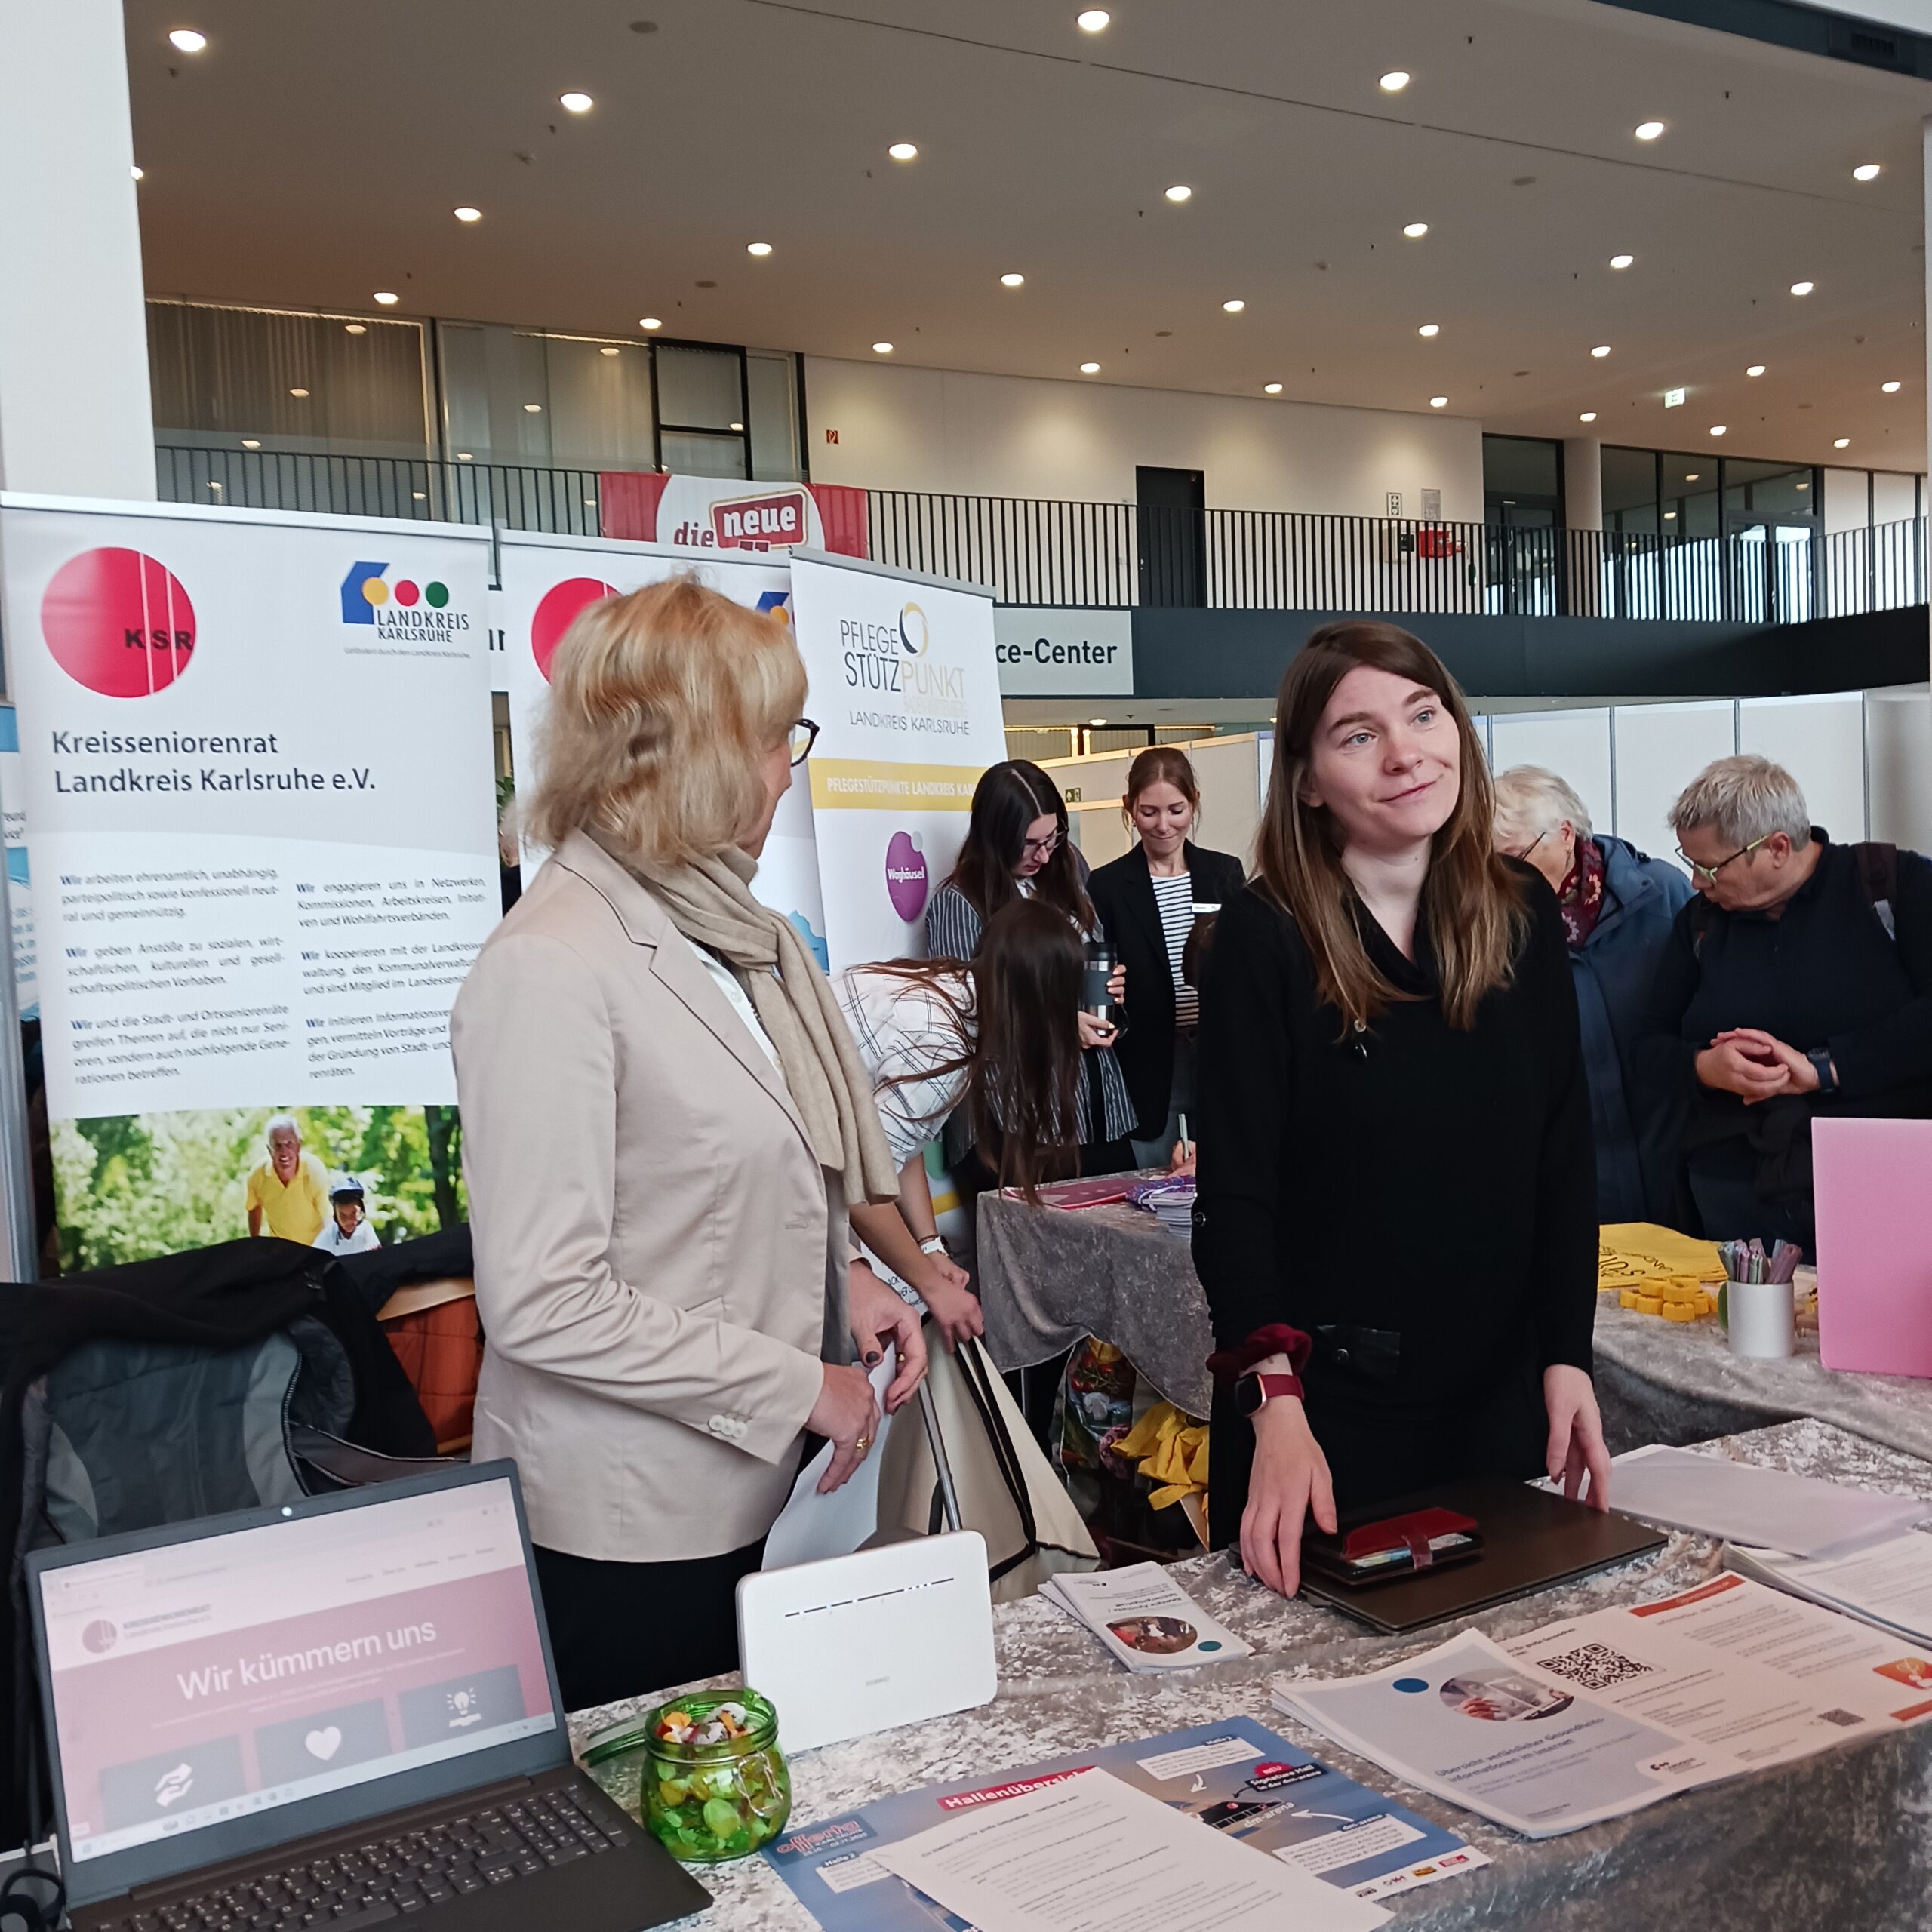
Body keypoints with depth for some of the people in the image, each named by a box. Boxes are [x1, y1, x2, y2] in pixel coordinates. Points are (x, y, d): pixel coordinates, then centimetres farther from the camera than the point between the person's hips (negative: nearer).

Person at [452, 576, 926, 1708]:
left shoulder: (742, 934, 7)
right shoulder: (549, 968, -19)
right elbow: (543, 1305, -22)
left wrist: (843, 1279, 2)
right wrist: (794, 1384, -17)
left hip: (762, 1489, 7)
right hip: (631, 1532, -7)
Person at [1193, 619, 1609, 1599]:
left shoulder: (1522, 914, 0)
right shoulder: (1264, 937, -13)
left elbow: (1563, 1157, 2)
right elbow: (1234, 1197, -15)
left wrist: (1566, 1357, -6)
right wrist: (1275, 1403, -25)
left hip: (1497, 1394, 4)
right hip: (1323, 1400, -4)